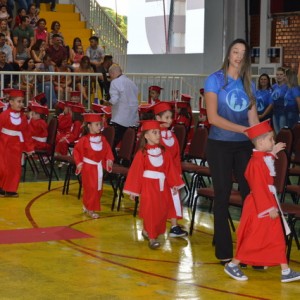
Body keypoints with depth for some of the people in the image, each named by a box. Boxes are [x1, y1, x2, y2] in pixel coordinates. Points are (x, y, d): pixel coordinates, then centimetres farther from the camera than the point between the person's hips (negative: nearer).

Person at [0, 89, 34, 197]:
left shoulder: (23, 117, 3)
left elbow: (26, 134, 7)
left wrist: (29, 148, 8)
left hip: (16, 147, 4)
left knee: (15, 168, 5)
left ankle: (10, 190, 14)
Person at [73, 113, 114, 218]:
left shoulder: (102, 139, 2)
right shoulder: (84, 139, -12)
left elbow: (108, 150, 9)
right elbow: (76, 150, -5)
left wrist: (109, 159, -6)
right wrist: (79, 162, -11)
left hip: (99, 167, 6)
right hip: (88, 167, -6)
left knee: (98, 189, 11)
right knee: (90, 188, -5)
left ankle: (86, 206, 28)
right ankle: (90, 209, 7)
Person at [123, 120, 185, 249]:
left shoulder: (164, 152, 6)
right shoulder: (142, 153, -9)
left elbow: (170, 169, 8)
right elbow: (136, 172, -8)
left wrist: (174, 184, 4)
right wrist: (133, 190, -8)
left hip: (162, 186, 6)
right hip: (148, 186, -5)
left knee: (162, 210, 10)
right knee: (150, 211, -7)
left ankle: (147, 231, 28)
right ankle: (152, 237, 0)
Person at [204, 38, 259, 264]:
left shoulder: (247, 84, 10)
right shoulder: (215, 80, -3)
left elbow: (253, 119, 5)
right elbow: (213, 117, -12)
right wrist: (243, 129, -18)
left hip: (244, 146, 4)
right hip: (220, 146, -4)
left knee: (250, 194, -1)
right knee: (223, 197, 1)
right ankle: (224, 252, 10)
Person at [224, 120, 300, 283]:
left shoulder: (265, 158, 6)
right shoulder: (256, 162, -23)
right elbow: (258, 188, -24)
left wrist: (272, 152, 24)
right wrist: (269, 208, -22)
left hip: (270, 203, 10)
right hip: (260, 208, -10)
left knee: (278, 238, 10)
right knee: (255, 239, 0)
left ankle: (285, 271, 15)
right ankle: (232, 265, 15)